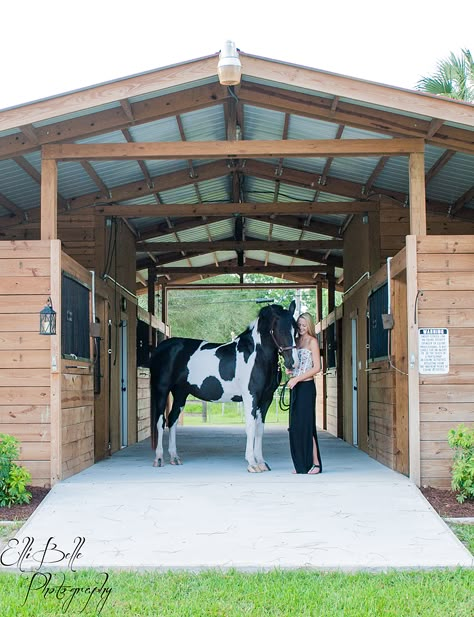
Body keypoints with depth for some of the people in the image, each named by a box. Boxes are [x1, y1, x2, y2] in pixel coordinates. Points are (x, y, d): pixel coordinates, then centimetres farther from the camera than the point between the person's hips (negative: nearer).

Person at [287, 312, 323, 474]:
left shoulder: (312, 341, -5)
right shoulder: (296, 341, 15)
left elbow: (317, 367, -12)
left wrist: (296, 379, -16)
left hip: (306, 386, -7)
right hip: (295, 387, 7)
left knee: (306, 425, -7)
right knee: (295, 426, 7)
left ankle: (315, 463, -2)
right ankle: (301, 464, 13)